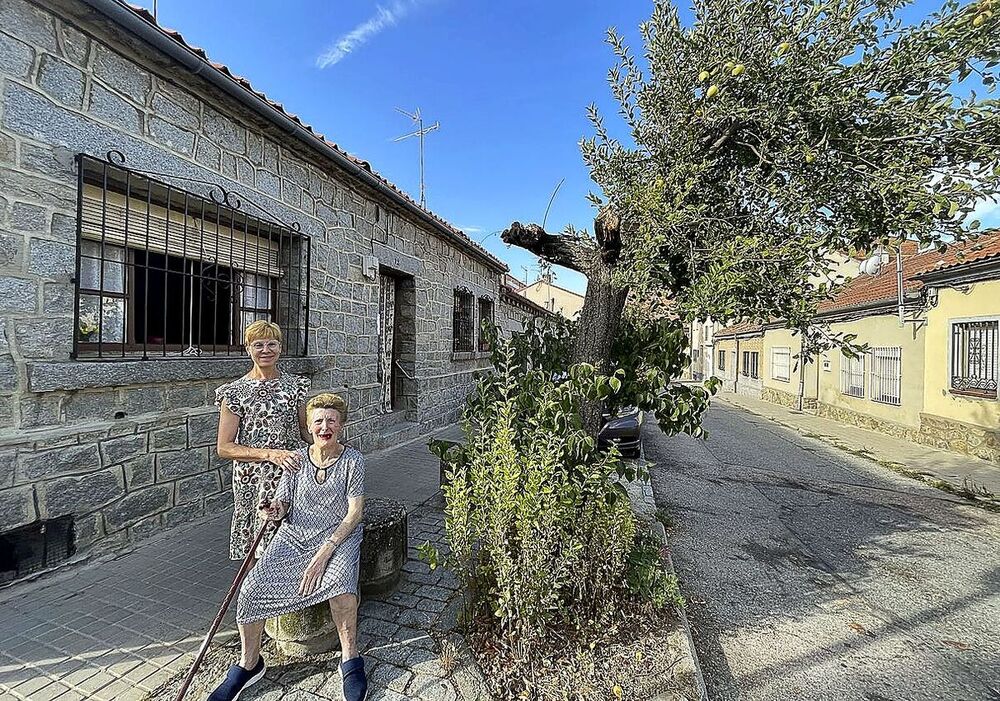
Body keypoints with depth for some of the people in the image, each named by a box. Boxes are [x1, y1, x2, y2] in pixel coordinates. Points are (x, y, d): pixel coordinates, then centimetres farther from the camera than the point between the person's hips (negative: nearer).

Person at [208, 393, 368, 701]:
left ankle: (350, 660, -9)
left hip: (339, 536, -3)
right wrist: (275, 510, -19)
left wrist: (324, 552, -19)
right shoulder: (297, 459, 2)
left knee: (339, 581, -33)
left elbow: (355, 512, -11)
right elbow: (282, 503, 6)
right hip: (294, 536, 4)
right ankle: (249, 663, 11)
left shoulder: (352, 460, -8)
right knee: (252, 588, -16)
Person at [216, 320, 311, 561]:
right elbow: (224, 448, -6)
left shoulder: (295, 385, 6)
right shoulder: (235, 392, -4)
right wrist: (270, 454, -18)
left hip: (293, 472, 3)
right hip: (254, 481, -3)